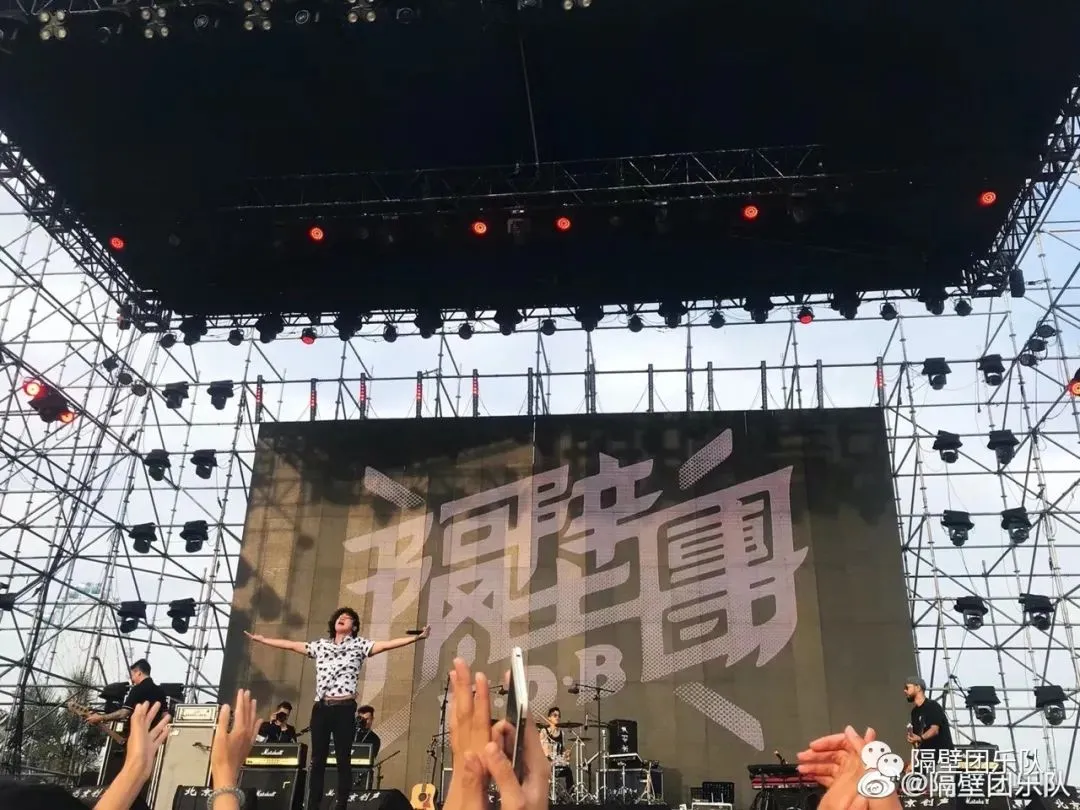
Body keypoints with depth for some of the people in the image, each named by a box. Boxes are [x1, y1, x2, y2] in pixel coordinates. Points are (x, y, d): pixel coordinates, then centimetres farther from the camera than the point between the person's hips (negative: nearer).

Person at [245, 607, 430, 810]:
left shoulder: (359, 645, 3)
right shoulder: (320, 645, 15)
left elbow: (387, 644, -8)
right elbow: (290, 645, 20)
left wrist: (415, 638, -21)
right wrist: (261, 639, 21)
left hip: (344, 709, -3)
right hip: (321, 707, 4)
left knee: (343, 760, -1)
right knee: (317, 759, 6)